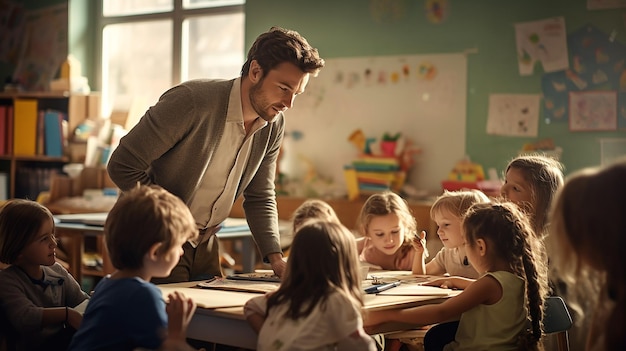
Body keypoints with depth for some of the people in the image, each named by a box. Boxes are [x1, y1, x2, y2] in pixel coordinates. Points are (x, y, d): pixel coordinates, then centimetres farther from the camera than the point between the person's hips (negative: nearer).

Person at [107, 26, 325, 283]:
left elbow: (260, 198, 7)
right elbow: (121, 166, -21)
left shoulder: (273, 126, -4)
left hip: (204, 243, 6)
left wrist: (275, 257, -7)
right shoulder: (192, 101, -25)